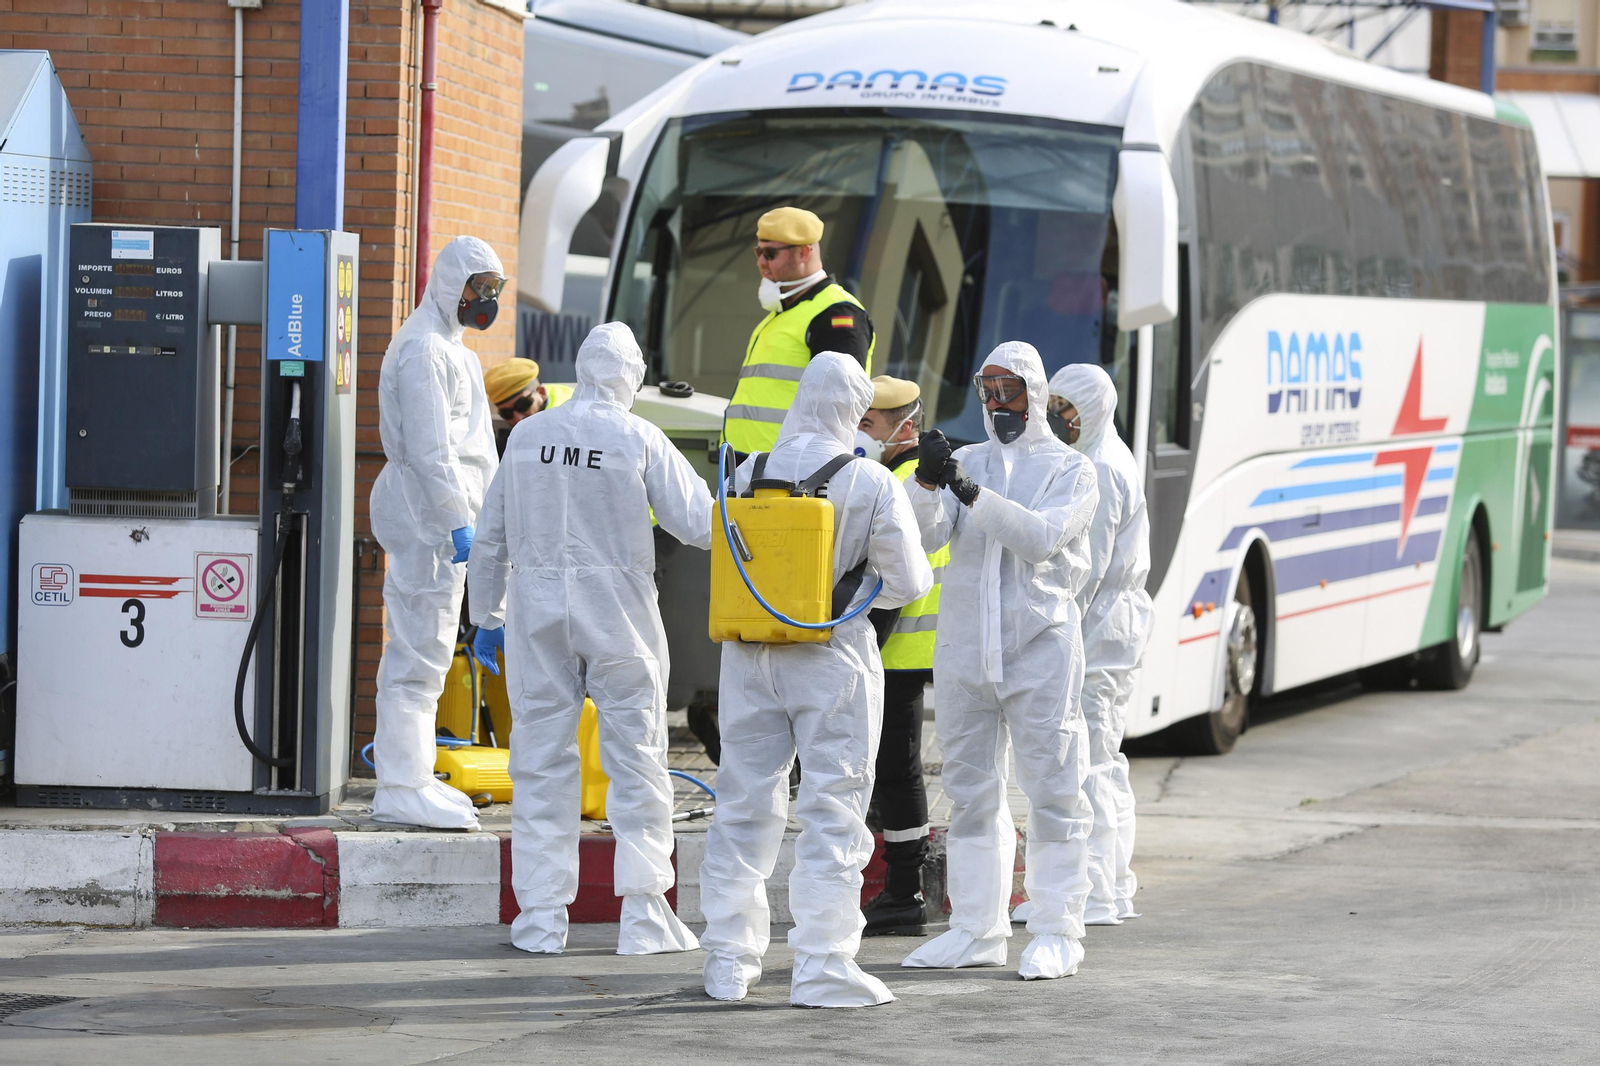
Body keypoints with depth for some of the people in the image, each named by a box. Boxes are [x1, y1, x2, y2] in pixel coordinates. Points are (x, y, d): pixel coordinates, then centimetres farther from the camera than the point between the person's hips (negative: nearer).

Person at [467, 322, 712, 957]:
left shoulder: (527, 436, 4)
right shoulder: (639, 440, -6)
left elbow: (491, 536, 9)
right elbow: (697, 524, -5)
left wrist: (487, 617, 19)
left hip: (538, 614, 3)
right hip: (618, 613, -3)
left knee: (541, 761, 7)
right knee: (636, 761, 5)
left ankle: (541, 919, 6)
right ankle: (643, 914, 2)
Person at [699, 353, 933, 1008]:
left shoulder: (747, 474, 0)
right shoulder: (873, 484, -10)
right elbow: (907, 581, -6)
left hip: (750, 656, 4)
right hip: (833, 658, -4)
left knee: (745, 804, 11)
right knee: (833, 807, 1)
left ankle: (729, 960, 16)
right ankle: (823, 966, -2)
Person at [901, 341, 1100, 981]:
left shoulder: (1070, 470, 2)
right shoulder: (966, 463, 13)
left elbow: (1041, 537, -15)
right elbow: (923, 537, -1)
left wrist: (974, 495, -26)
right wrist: (927, 484, -20)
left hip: (1039, 646, -4)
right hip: (963, 647, 5)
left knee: (1052, 791, -4)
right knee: (971, 791, 8)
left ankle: (1058, 934, 0)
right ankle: (976, 932, 15)